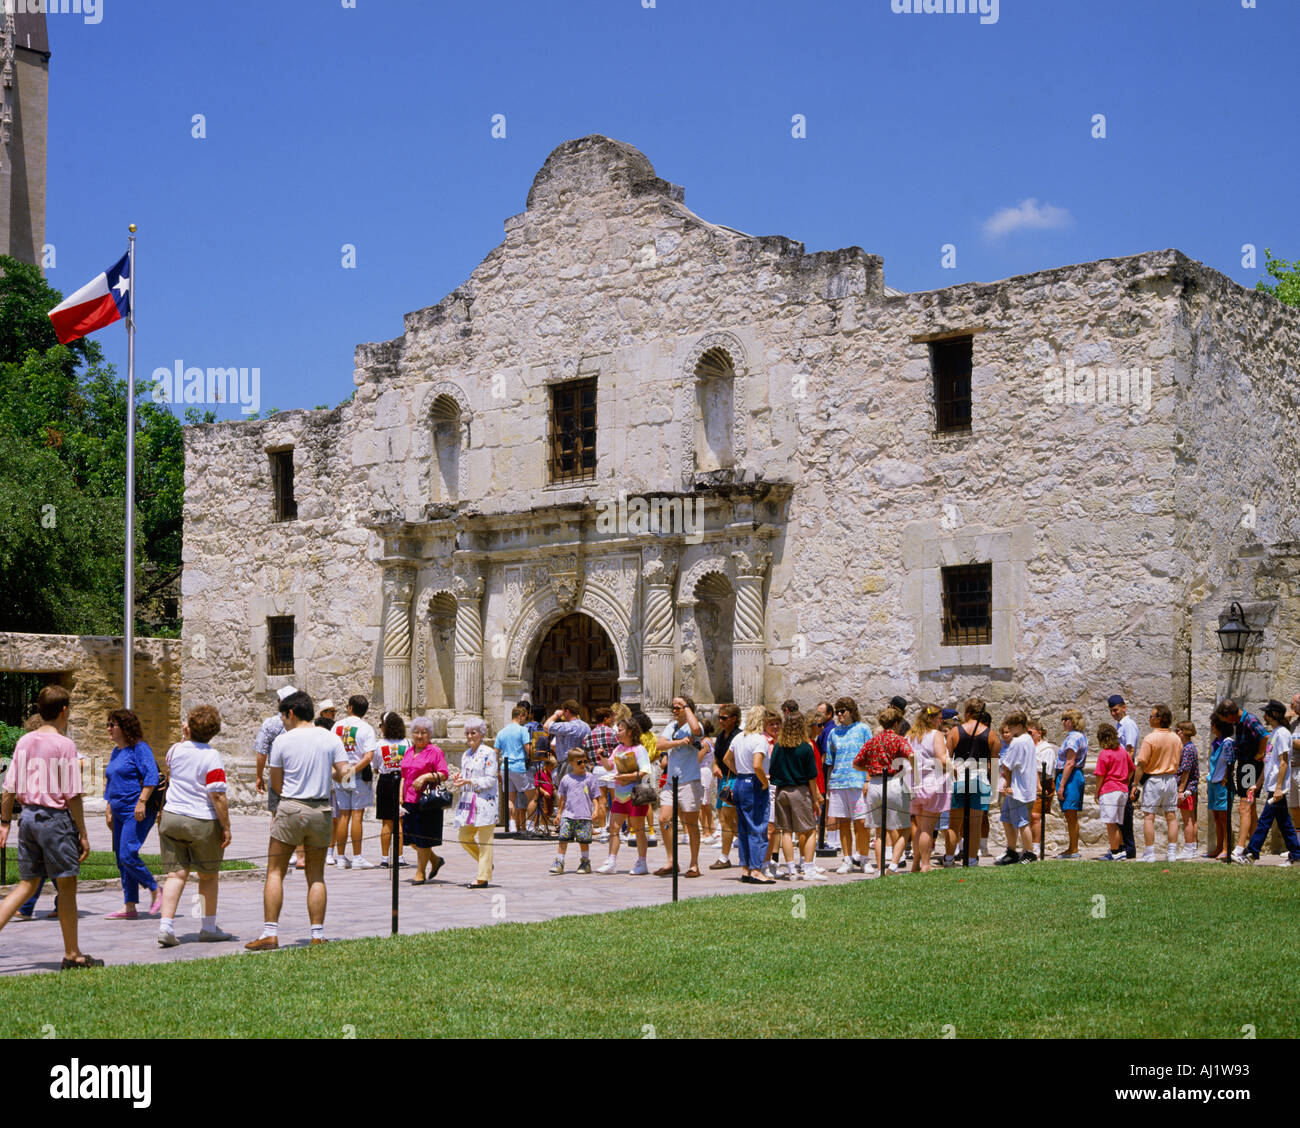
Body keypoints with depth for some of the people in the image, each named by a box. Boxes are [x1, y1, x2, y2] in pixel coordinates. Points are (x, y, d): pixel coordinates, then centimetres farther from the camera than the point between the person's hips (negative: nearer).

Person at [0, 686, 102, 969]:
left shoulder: (24, 742, 7)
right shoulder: (64, 745, -11)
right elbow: (72, 795, -11)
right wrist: (83, 834, -6)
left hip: (28, 816, 6)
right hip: (55, 817, -6)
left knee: (27, 884, 14)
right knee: (67, 886, 3)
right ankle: (72, 954, 10)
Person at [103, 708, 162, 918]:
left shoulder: (139, 748, -9)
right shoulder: (116, 752, 18)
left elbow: (151, 776, -18)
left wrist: (141, 802, -24)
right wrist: (108, 810, 21)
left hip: (138, 813, -9)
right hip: (120, 813, 9)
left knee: (127, 855, -16)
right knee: (121, 860, 7)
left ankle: (155, 889, 3)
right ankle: (129, 907, 11)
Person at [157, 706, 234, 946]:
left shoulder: (175, 750, 1)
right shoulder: (211, 756, -14)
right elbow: (217, 795, -17)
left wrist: (184, 738, 24)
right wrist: (226, 827, -10)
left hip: (171, 818, 4)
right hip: (202, 822, -3)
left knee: (176, 874, 5)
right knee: (208, 876, 13)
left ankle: (166, 926, -10)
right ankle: (209, 928, 20)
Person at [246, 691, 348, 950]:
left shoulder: (282, 741, -3)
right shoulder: (331, 738, 2)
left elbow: (276, 785, 0)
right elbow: (344, 773, -2)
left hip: (290, 810, -2)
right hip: (321, 812, 3)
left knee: (275, 872, 5)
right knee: (316, 876, 10)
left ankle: (270, 934, -1)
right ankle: (318, 935, 7)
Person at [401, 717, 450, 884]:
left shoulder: (435, 751, -5)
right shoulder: (408, 752, 15)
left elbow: (445, 775, -9)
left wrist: (425, 777, -21)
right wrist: (401, 797, 13)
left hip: (427, 801, -7)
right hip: (410, 801, 7)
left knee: (423, 839, -2)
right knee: (411, 838, 8)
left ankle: (420, 873, 10)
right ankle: (435, 860, 28)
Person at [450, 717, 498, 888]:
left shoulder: (488, 753, -6)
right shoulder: (466, 755, 17)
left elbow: (490, 780, -11)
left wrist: (468, 781, -18)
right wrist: (458, 779, 2)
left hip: (484, 802, -8)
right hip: (468, 802, 8)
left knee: (484, 840, -4)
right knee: (464, 837, 6)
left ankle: (483, 878, -1)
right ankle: (486, 864, 24)